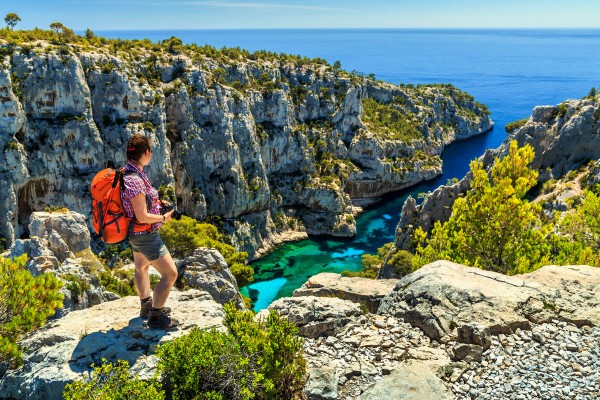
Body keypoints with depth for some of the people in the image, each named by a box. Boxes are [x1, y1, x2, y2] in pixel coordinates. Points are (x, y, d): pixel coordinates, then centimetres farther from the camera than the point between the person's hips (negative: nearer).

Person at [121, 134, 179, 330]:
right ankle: (156, 316, 7)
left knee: (141, 267, 27)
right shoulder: (134, 180, -31)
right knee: (170, 273, -4)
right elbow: (143, 217, -28)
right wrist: (164, 218, -13)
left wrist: (156, 202, 11)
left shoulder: (128, 172, 0)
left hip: (137, 233, 11)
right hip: (145, 234, -11)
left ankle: (146, 306, 47)